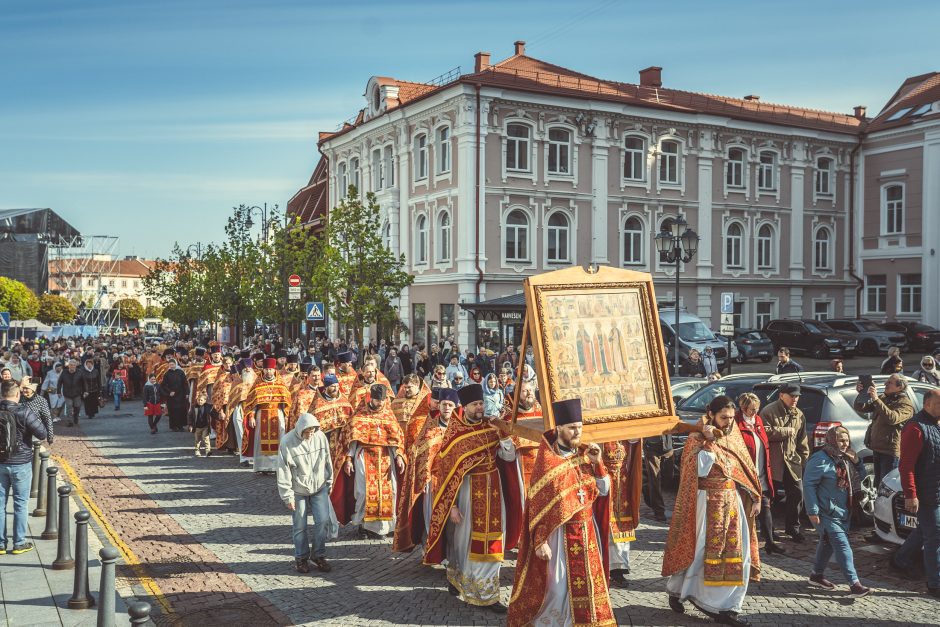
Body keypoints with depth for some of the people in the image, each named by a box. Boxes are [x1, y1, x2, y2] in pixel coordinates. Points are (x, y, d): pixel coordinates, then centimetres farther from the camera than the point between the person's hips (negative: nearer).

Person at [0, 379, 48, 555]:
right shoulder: (23, 412, -17)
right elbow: (43, 434, -16)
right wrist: (36, 422, 1)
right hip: (21, 464, -3)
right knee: (20, 504, 7)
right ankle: (19, 543, 13)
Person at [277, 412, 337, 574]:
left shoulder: (320, 437, -8)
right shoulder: (287, 442, -18)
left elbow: (328, 461, 6)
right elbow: (283, 471, -13)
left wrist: (329, 482, 11)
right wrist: (287, 496, -12)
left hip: (319, 488, 2)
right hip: (298, 491, -2)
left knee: (323, 521, -3)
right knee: (300, 526, 6)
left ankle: (318, 555, 16)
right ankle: (301, 558, 24)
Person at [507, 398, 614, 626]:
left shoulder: (586, 453, 3)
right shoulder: (546, 460, -12)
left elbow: (604, 490, 4)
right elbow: (537, 505, -11)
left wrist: (597, 462, -10)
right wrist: (540, 541, -14)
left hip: (587, 531, 5)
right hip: (559, 533, -5)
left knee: (587, 584, 11)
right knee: (558, 586, 2)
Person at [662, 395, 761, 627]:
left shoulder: (734, 439, 10)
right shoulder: (697, 440, -7)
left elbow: (746, 470, 14)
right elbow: (701, 470, -21)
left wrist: (755, 498, 9)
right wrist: (709, 442, -23)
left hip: (733, 503, 6)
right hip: (708, 503, -6)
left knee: (736, 555, 3)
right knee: (702, 552, 0)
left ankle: (724, 607, 10)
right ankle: (678, 590, 20)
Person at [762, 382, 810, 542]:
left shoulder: (799, 415, 11)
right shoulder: (769, 412, -8)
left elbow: (802, 439, 17)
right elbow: (766, 432, -21)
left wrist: (804, 457, 13)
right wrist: (787, 431, -16)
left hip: (792, 461, 5)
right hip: (773, 462, -5)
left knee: (797, 493, 2)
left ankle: (793, 527, 17)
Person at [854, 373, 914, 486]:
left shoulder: (905, 404, -11)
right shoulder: (883, 398, 14)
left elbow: (892, 418, -31)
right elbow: (860, 408, 12)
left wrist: (876, 399, -35)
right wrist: (861, 393, -7)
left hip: (891, 452, -9)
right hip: (877, 448, 9)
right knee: (877, 482, 18)